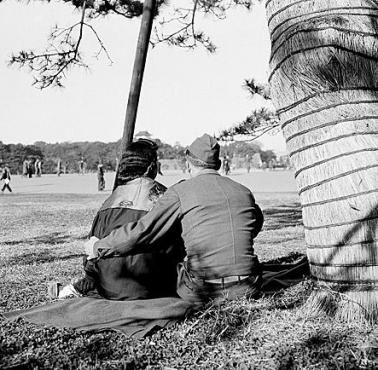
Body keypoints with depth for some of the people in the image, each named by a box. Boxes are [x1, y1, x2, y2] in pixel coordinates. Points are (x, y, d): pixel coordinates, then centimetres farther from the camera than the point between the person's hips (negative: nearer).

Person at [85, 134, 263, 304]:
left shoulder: (181, 191, -3)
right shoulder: (245, 193, 10)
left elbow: (143, 230, -6)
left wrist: (98, 247, 7)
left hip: (203, 290, -4)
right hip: (248, 289, 4)